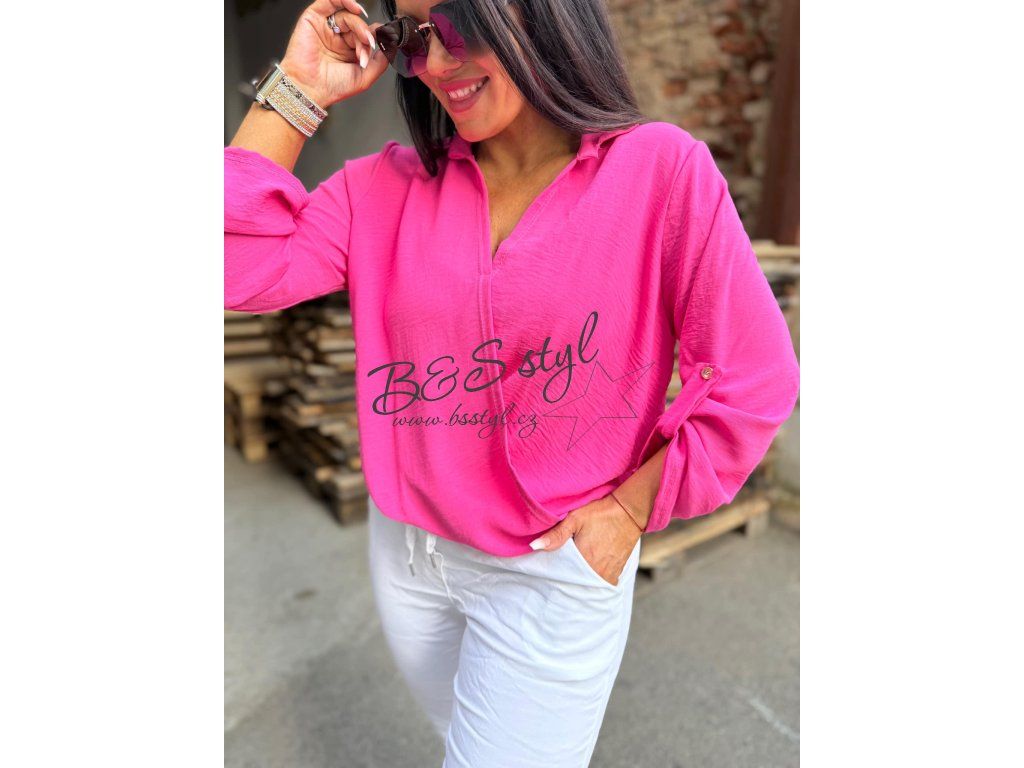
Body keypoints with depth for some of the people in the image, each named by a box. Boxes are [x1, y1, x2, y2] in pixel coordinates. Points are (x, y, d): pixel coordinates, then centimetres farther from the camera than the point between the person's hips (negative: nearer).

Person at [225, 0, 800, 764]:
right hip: (404, 549, 5)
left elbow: (753, 379, -11)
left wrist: (632, 508, -12)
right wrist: (300, 93, -10)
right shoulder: (390, 186, -4)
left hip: (556, 569, -4)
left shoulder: (661, 170, -15)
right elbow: (233, 264, -10)